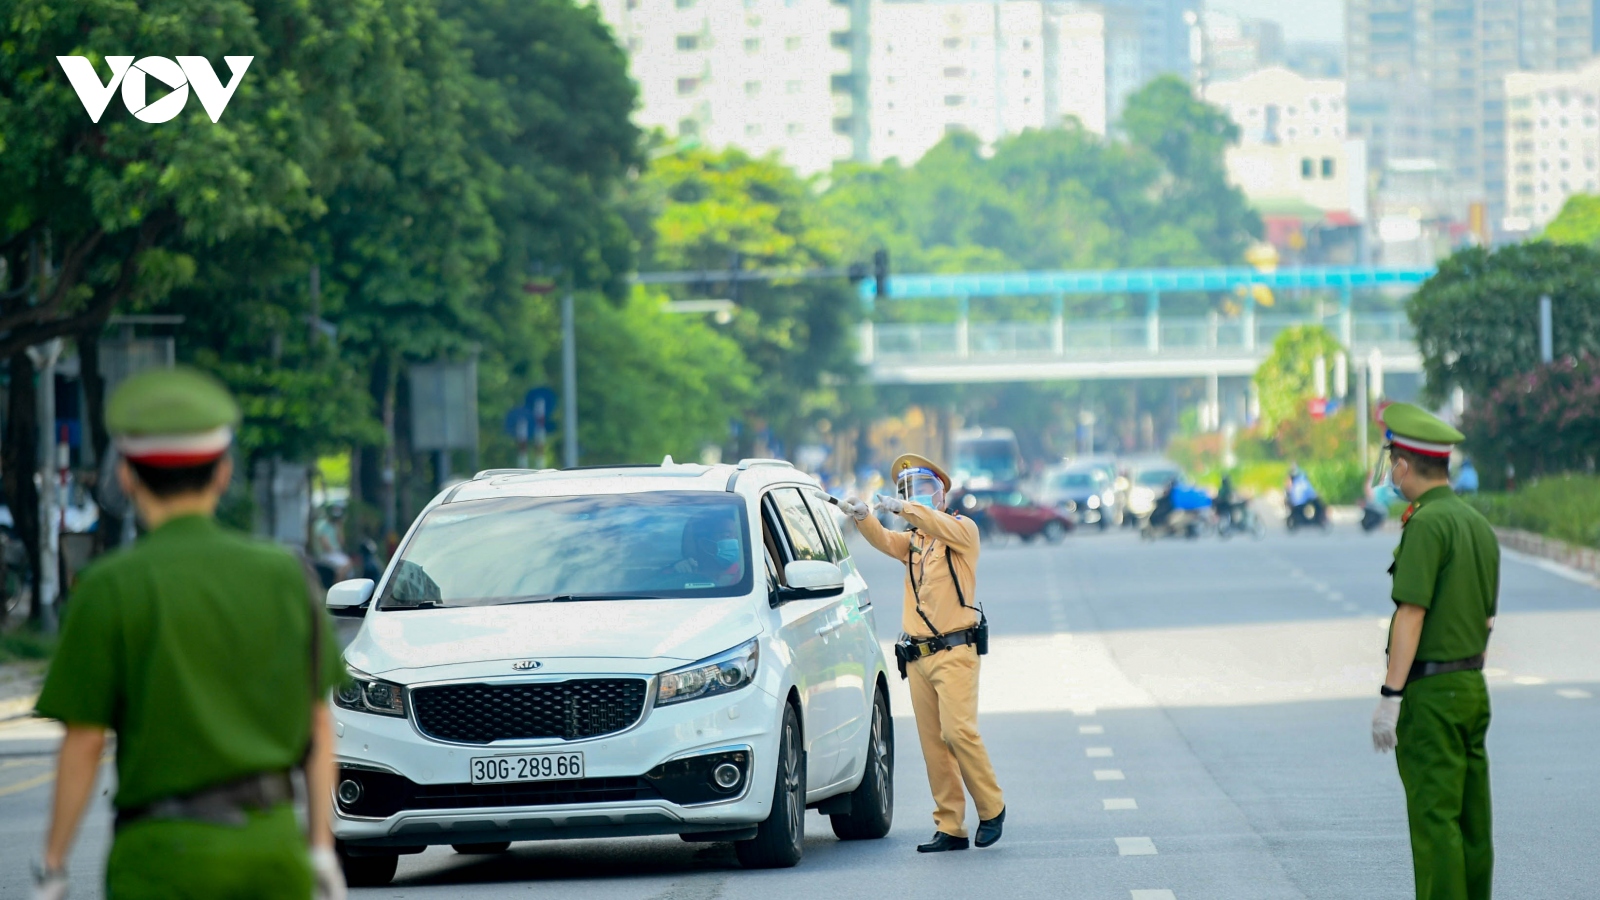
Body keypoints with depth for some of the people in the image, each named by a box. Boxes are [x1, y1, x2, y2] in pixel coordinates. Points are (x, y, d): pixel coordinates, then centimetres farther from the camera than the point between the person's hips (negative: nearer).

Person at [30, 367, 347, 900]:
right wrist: (322, 850, 12)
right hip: (274, 842, 4)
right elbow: (319, 727, 7)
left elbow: (84, 741, -7)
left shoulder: (110, 589, -7)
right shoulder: (286, 575, 5)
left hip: (166, 855, -4)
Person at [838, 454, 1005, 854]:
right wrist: (863, 517, -22)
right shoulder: (912, 541, 19)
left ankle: (991, 808, -3)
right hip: (917, 656, 6)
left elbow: (946, 530, -20)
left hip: (954, 652, -6)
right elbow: (884, 540, -1)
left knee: (958, 731, -18)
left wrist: (906, 507, -33)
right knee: (932, 743, 2)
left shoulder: (964, 529, 3)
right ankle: (950, 827, 4)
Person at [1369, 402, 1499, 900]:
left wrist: (1390, 696, -21)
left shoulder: (1427, 524, -15)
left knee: (1434, 821, -7)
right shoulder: (1478, 524, 12)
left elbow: (1412, 614, -20)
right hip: (1473, 686, 8)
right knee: (1471, 822, 10)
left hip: (1430, 692, -8)